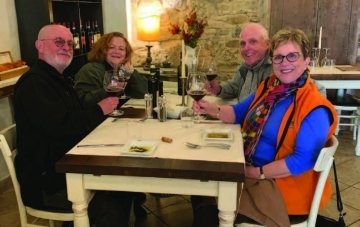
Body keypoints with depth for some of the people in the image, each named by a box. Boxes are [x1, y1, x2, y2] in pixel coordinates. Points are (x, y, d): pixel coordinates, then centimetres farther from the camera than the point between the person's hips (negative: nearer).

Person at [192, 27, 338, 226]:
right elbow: (240, 112, 13)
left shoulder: (314, 108, -21)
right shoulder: (270, 86, 3)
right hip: (247, 169, 7)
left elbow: (302, 161, -25)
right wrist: (212, 109, -5)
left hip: (280, 185, -7)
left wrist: (256, 173, -23)